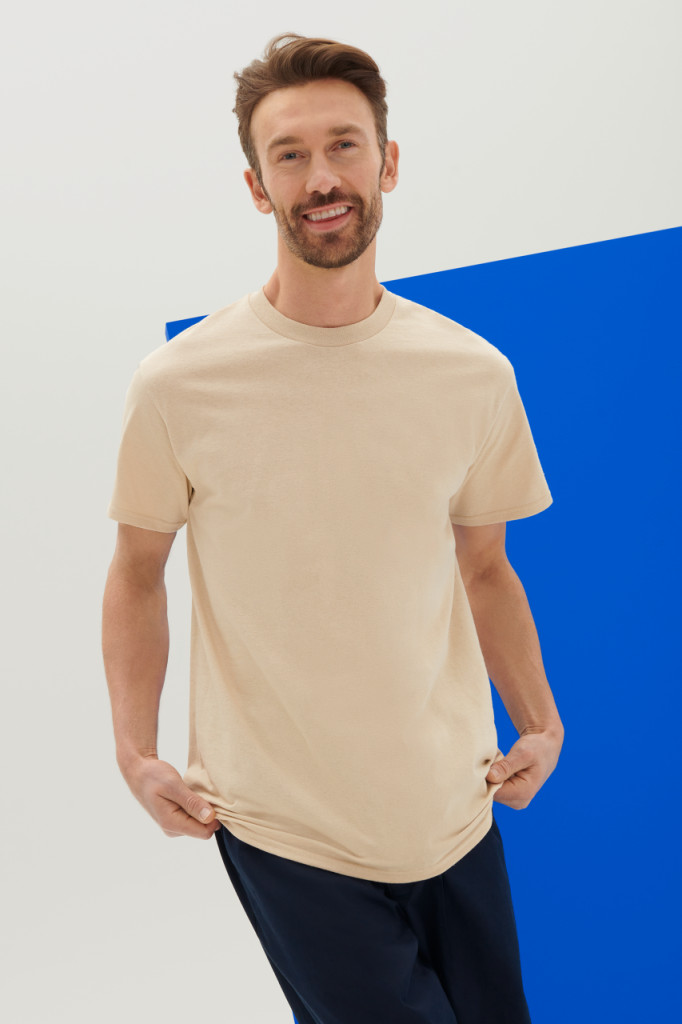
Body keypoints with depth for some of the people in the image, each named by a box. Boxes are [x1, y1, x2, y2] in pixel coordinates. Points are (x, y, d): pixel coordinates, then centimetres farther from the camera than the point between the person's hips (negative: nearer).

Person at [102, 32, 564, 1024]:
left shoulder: (476, 374, -3)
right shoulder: (178, 384, -10)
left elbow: (484, 569, 9)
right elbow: (137, 575, 1)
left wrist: (539, 721, -2)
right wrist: (137, 754, -7)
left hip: (457, 808, 4)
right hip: (285, 829, -3)